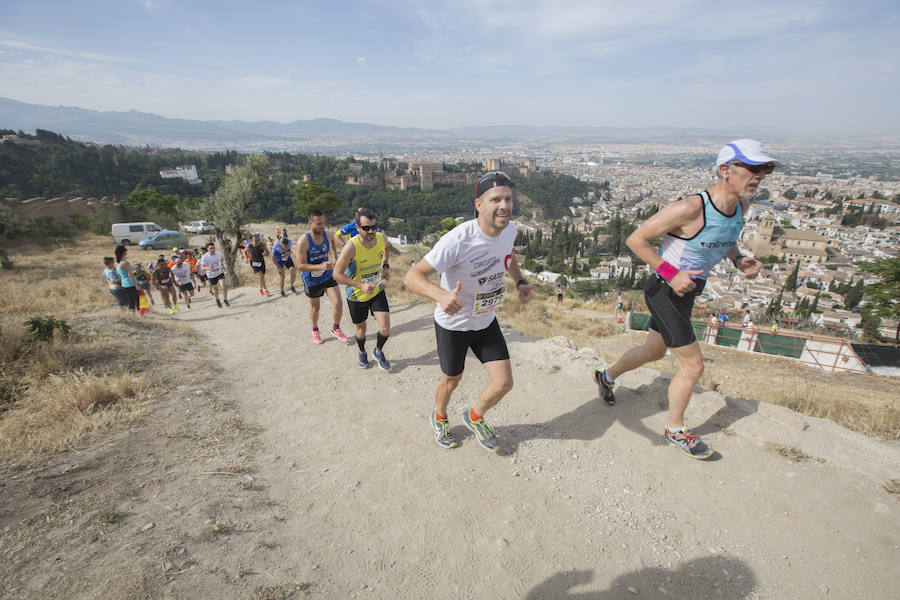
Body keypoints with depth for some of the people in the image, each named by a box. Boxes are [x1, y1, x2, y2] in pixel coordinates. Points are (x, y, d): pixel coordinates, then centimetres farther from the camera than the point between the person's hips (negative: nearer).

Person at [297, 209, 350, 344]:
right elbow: (301, 266, -26)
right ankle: (315, 331, 42)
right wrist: (321, 266, -38)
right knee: (315, 307, 15)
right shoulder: (303, 241, -25)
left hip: (328, 276, 3)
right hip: (311, 280, -3)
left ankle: (336, 329, 20)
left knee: (338, 303, -6)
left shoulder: (327, 235, -9)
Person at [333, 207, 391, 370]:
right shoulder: (351, 247, -28)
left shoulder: (382, 239, -13)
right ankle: (362, 353, 48)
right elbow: (337, 274, -22)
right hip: (357, 295, -3)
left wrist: (386, 266, -1)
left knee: (385, 329, -6)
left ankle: (378, 351, 26)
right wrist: (361, 286, -32)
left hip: (377, 291, 3)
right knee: (361, 328, 17)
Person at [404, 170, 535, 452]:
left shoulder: (509, 229, -11)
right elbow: (412, 276, -31)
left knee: (503, 383, 3)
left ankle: (475, 417, 36)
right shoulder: (458, 240, -33)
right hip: (453, 324, -5)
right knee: (451, 381, 16)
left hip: (486, 322, 5)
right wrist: (441, 294, -51)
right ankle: (440, 418, 51)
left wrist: (520, 282, -1)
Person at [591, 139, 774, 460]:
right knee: (693, 366, -3)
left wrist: (739, 260, 0)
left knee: (654, 351, 25)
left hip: (686, 291, 9)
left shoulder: (741, 205, -1)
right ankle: (675, 429, 22)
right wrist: (671, 273, -25)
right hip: (664, 291, -9)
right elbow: (635, 239, -22)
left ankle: (606, 377, 50)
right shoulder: (690, 208, -27)